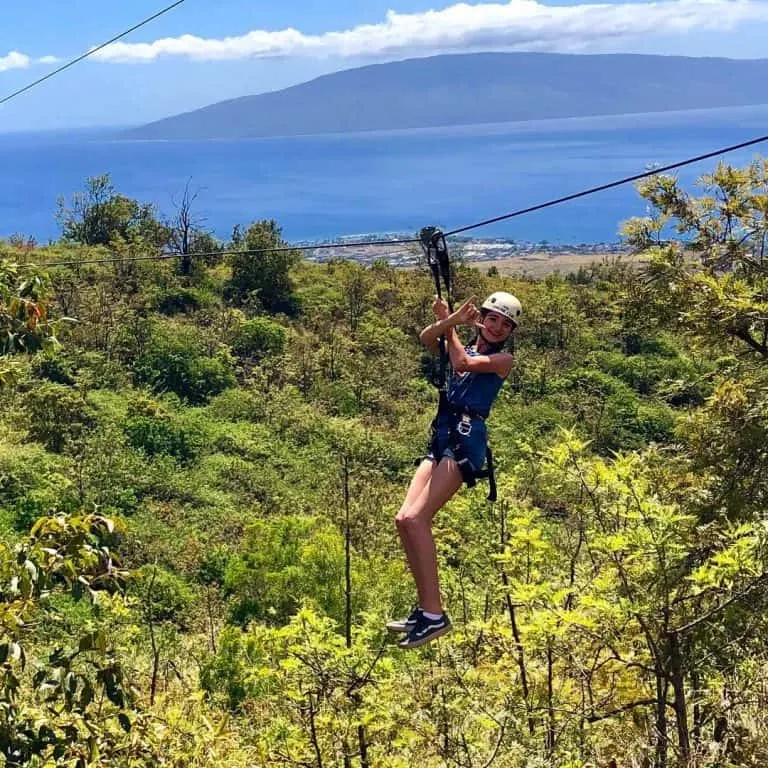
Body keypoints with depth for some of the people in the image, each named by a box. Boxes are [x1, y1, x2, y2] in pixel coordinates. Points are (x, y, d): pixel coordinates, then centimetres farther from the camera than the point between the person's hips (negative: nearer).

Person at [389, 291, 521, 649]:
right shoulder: (464, 348, 22)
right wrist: (451, 319, -9)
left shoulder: (503, 359, 5)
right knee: (404, 519, -4)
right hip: (441, 438, 7)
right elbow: (426, 338, 5)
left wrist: (450, 327, 5)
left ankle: (434, 615, -19)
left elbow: (462, 363, -10)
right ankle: (425, 607, 6)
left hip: (466, 440, -7)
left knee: (416, 517, -20)